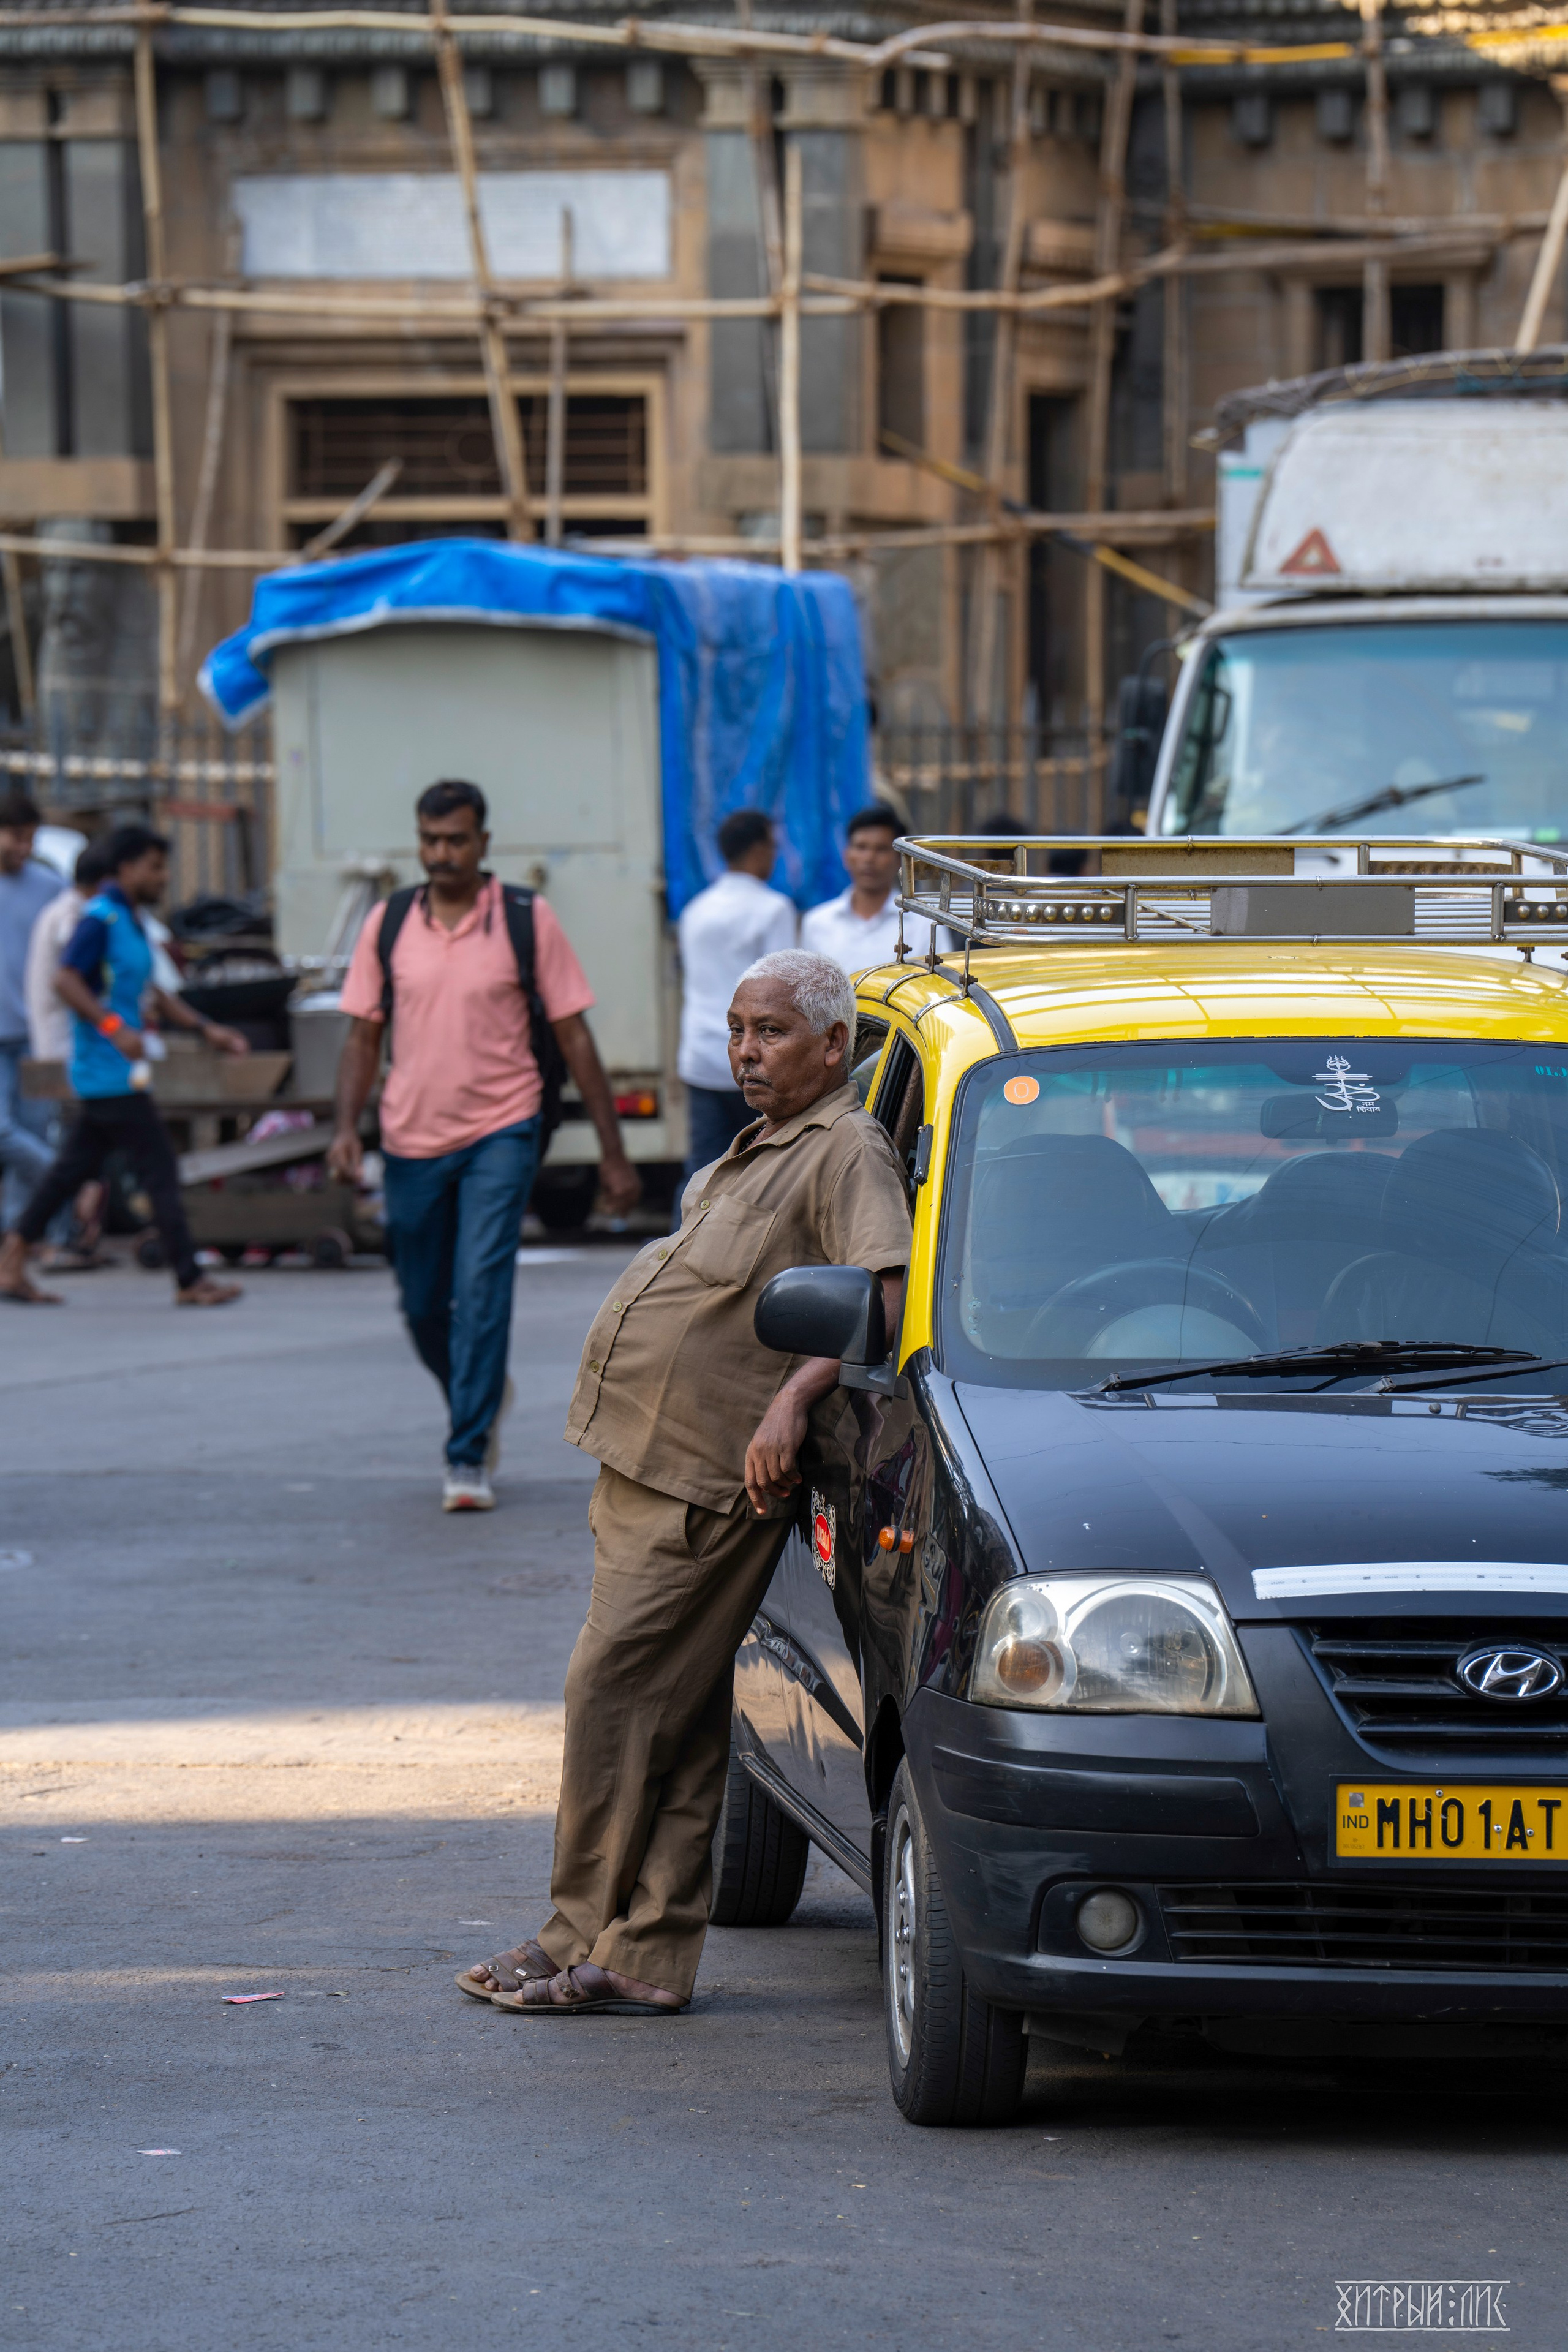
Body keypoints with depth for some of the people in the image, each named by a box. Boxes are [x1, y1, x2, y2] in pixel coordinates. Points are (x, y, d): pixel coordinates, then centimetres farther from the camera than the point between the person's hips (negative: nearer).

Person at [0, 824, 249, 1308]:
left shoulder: (130, 920, 17)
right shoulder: (101, 918, -13)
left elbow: (147, 993, 26)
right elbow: (66, 979, -21)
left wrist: (205, 1028, 21)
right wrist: (114, 1027, -29)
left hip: (116, 1073, 10)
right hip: (109, 1074, -10)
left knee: (75, 1168, 11)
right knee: (159, 1168, -7)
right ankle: (189, 1281, -4)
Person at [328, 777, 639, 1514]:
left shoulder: (527, 921, -3)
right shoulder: (388, 924, 4)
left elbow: (574, 1036, 0)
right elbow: (363, 1035, 9)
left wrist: (613, 1151, 0)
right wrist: (347, 1127, -6)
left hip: (499, 1134, -3)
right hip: (411, 1140, 3)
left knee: (481, 1289, -15)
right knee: (423, 1307, 11)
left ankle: (468, 1459, -11)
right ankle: (479, 1399, 40)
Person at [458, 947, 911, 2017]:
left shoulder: (847, 1152, -10)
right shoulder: (760, 1150, 21)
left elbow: (890, 1288, -24)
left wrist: (795, 1395, -31)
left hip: (709, 1484, -10)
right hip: (651, 1467, 10)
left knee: (613, 1693, -10)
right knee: (681, 1721, 10)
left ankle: (585, 1940, -4)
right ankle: (648, 1953, 12)